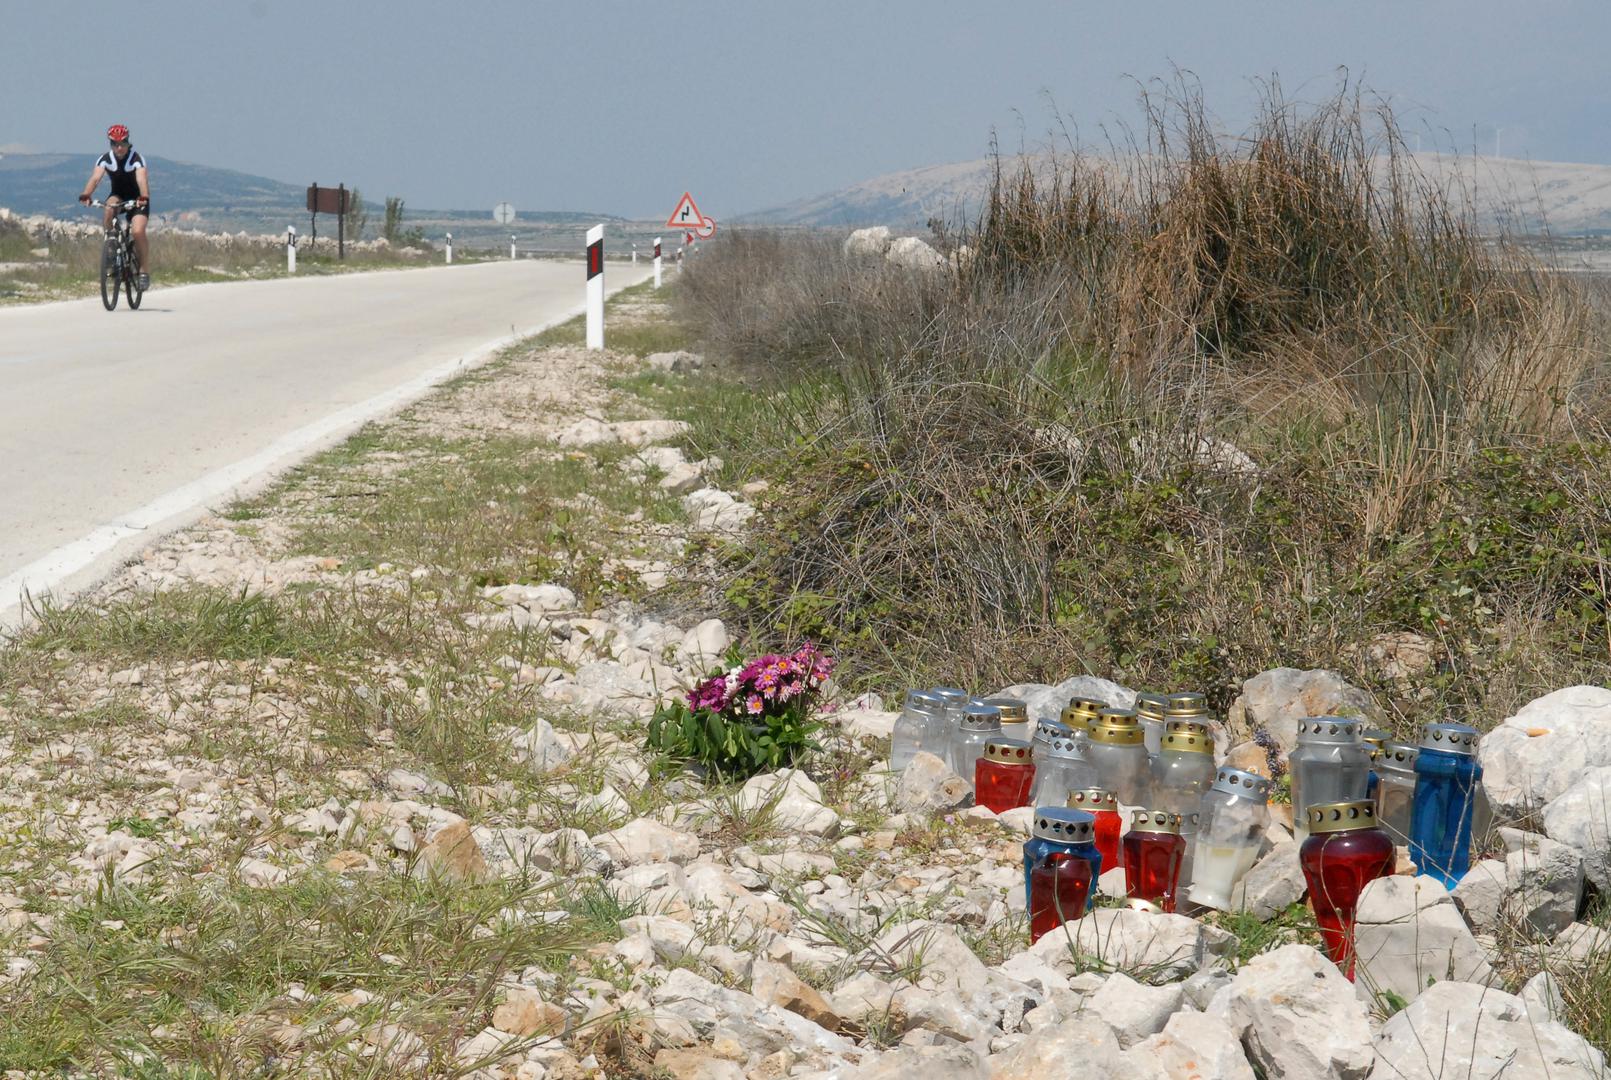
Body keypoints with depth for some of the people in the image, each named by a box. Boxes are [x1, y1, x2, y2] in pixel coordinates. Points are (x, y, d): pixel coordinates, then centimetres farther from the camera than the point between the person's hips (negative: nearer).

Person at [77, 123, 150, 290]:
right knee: (109, 208, -33)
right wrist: (86, 195, -48)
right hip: (118, 195, 3)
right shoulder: (105, 159, -14)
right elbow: (95, 177, -29)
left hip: (138, 198, -3)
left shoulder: (136, 158, -22)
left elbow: (141, 179, -39)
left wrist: (144, 198, -58)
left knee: (138, 231, -24)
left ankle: (144, 270, -8)